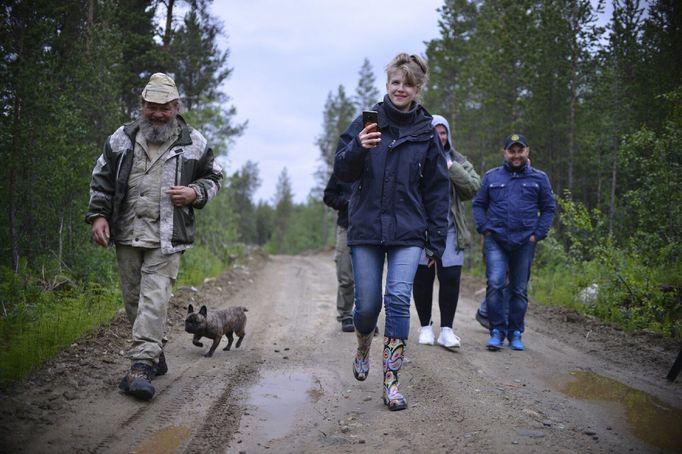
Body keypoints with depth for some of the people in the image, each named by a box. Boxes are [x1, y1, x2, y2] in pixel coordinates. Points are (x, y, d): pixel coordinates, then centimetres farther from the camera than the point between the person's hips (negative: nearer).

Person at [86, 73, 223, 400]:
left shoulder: (193, 142, 4)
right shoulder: (122, 139, 9)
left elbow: (213, 177, 14)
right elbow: (101, 179, 14)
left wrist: (195, 193, -6)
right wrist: (98, 215, 2)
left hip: (167, 238, -3)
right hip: (127, 234, 4)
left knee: (154, 297, -14)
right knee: (133, 299, 9)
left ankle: (141, 366, -16)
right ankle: (155, 355, 26)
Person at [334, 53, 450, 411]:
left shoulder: (426, 133, 5)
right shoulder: (366, 123, 2)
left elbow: (437, 189, 8)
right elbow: (342, 172, -4)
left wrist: (436, 239, 4)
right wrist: (358, 148, -25)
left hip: (408, 232, 0)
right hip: (366, 229, 0)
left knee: (398, 300, -11)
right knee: (367, 305, 3)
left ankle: (391, 380, -1)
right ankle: (363, 349, 37)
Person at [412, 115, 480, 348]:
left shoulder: (458, 161, 12)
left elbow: (474, 187, -1)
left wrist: (452, 168, -10)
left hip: (450, 230, 2)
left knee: (450, 278, -3)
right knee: (422, 278, 3)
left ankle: (447, 330, 5)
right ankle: (425, 327, 18)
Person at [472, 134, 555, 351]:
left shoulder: (539, 178, 9)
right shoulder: (492, 176, 9)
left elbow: (549, 208, 11)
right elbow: (478, 205, 13)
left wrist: (538, 234, 0)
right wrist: (485, 228, -1)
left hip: (525, 243, 1)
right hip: (496, 241, -1)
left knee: (520, 290, 7)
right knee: (495, 284, -15)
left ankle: (515, 333, 18)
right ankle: (497, 331, -5)